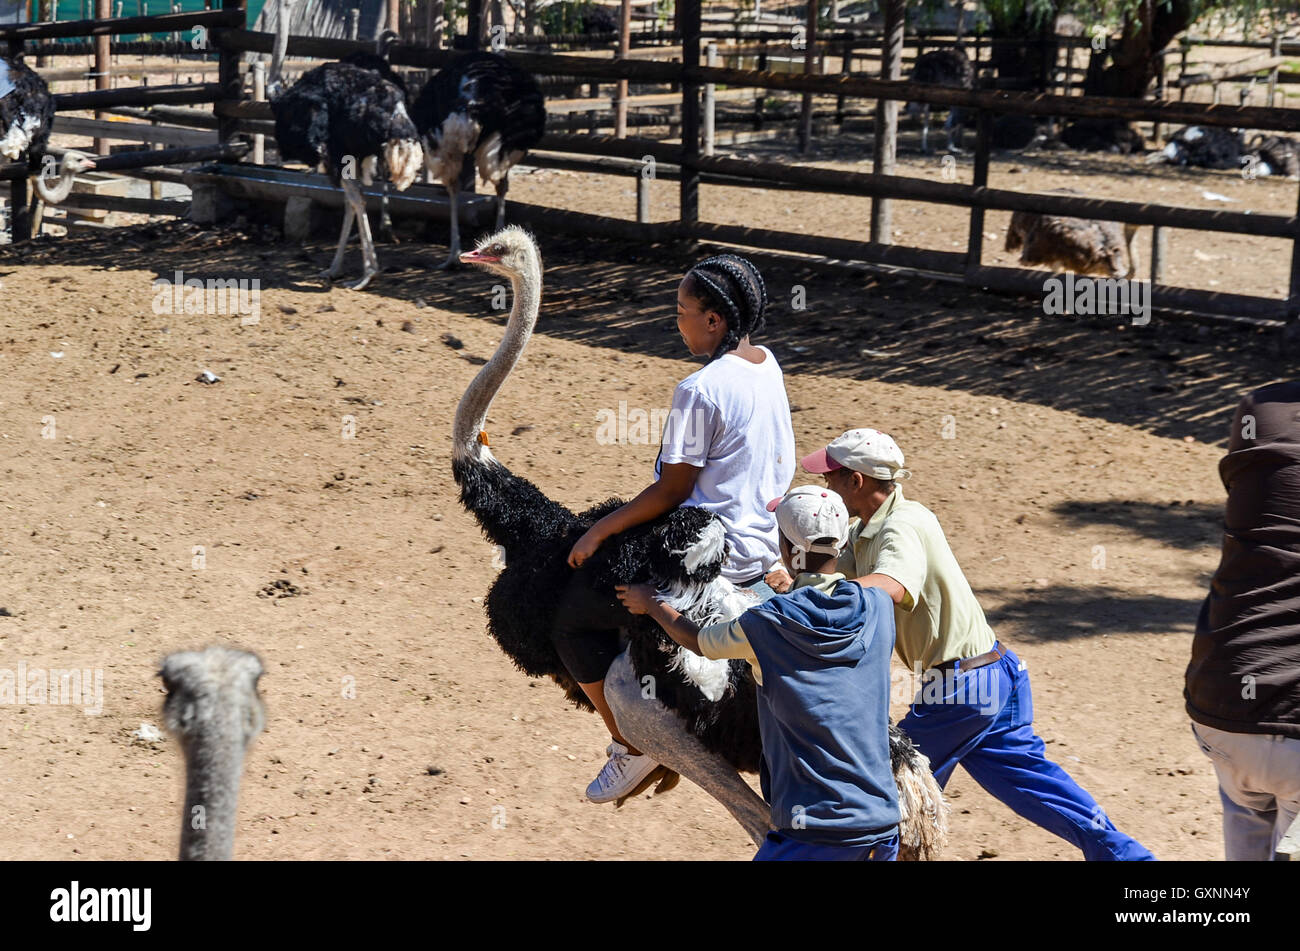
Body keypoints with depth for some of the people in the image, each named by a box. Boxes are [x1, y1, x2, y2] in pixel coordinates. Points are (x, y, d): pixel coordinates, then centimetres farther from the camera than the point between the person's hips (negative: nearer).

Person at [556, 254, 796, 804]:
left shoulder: (700, 391, -21)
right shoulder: (767, 367, 5)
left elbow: (672, 491, -18)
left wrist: (598, 533, -9)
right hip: (761, 547, 10)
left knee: (572, 619, 3)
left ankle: (632, 748, 6)